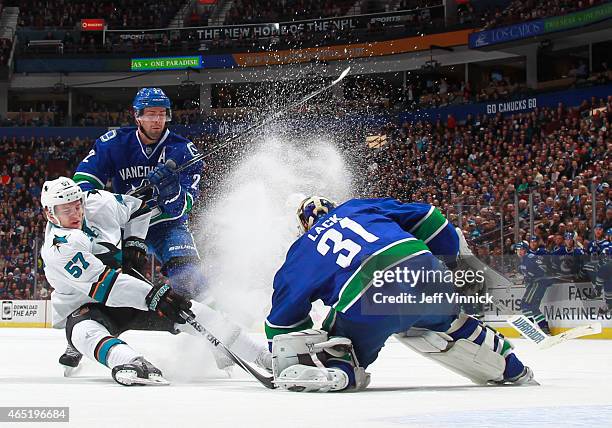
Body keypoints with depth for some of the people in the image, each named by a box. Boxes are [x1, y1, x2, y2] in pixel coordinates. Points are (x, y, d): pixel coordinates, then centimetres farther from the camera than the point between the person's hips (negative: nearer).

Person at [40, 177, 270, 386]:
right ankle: (129, 362, -69)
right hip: (83, 306, -5)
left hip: (125, 293, 5)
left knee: (184, 309, -12)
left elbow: (136, 207, 13)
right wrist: (151, 295, -41)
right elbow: (101, 283, -35)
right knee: (84, 329, -40)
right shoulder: (57, 250, -26)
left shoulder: (99, 203, -8)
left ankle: (263, 357, -10)